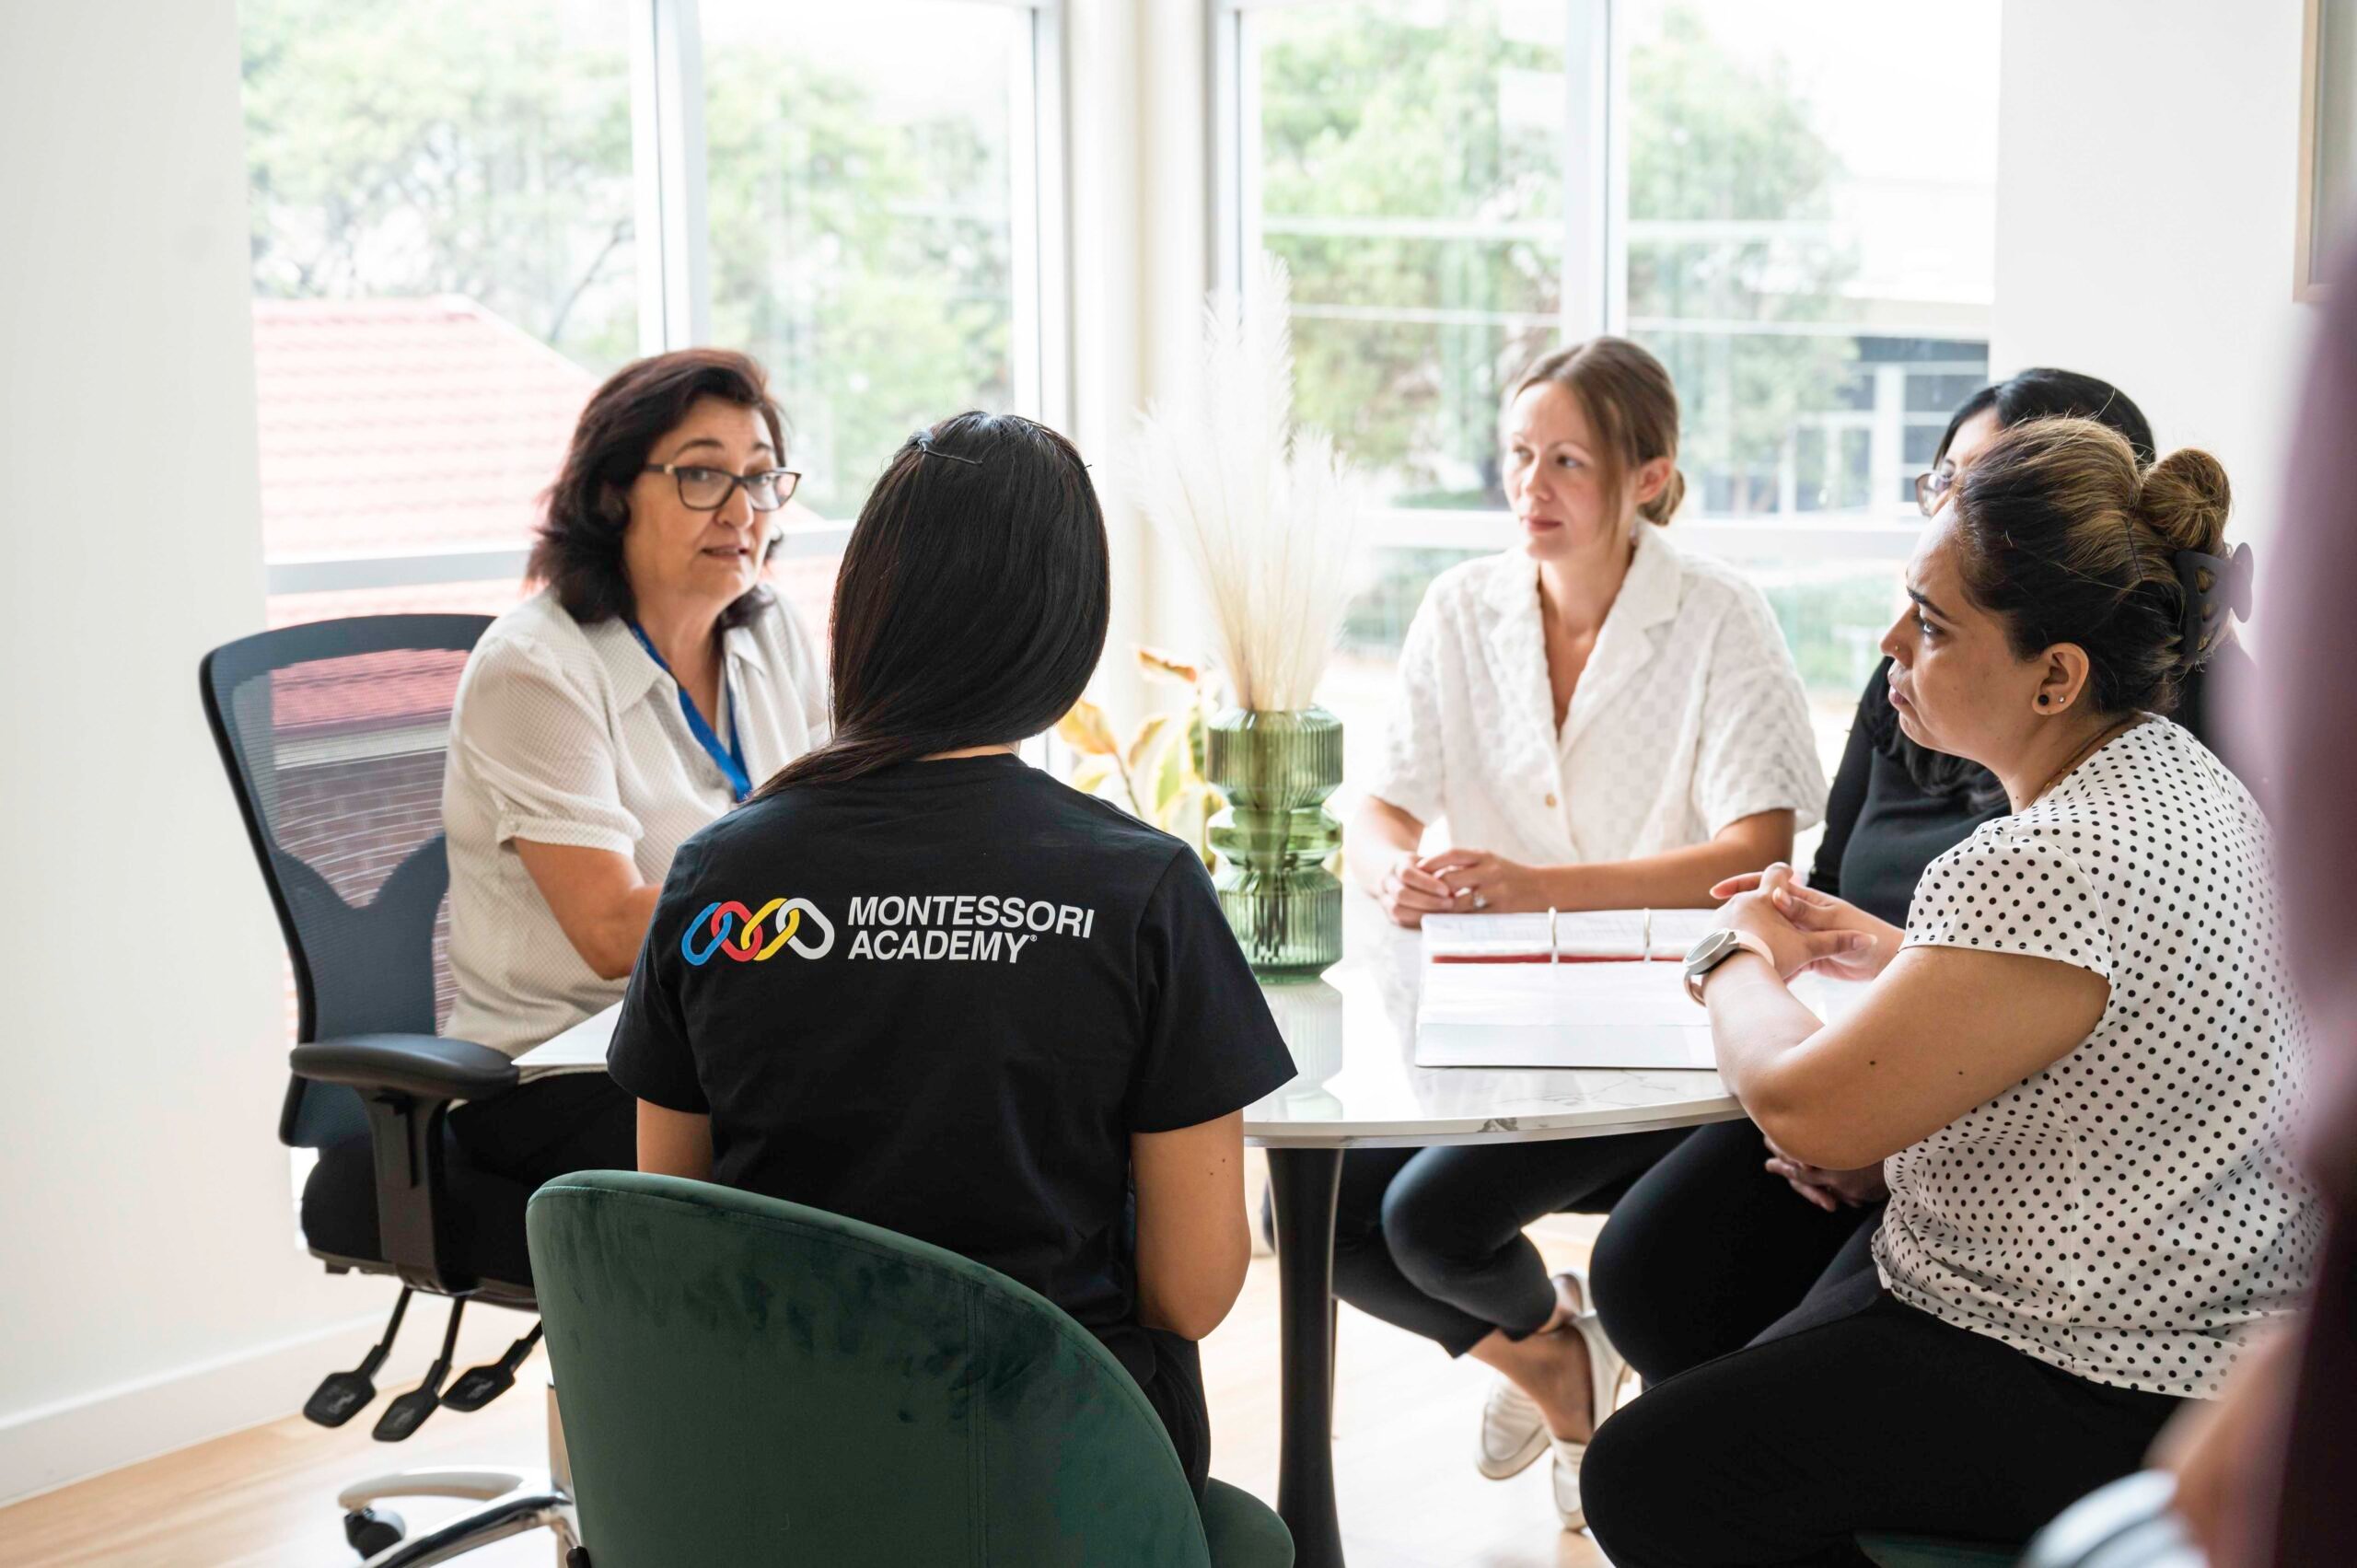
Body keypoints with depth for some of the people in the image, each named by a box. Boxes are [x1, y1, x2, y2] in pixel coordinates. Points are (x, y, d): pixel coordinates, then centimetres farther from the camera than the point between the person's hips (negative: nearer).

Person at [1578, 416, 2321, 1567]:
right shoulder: (2182, 774, 4)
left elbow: (1805, 1108, -26)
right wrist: (1883, 952, 12)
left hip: (2107, 1400, -11)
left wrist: (1741, 961, -6)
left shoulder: (2052, 865, -30)